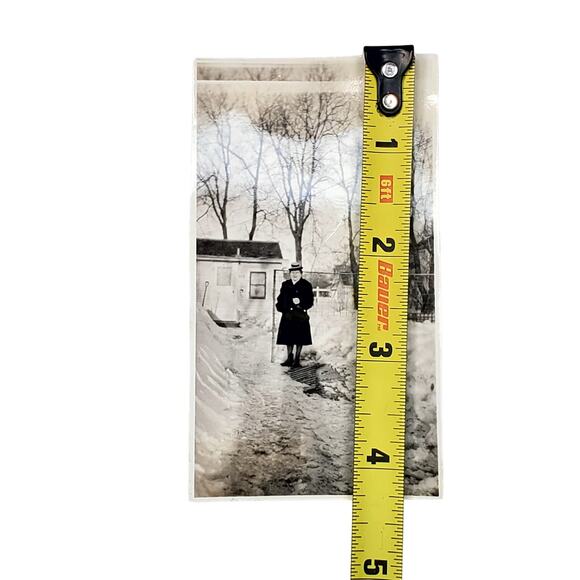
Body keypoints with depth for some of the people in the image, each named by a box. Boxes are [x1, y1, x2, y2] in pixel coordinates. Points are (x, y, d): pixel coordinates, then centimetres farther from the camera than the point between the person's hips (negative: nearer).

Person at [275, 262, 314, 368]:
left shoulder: (306, 285, 0)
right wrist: (280, 307, -5)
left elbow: (310, 301, -4)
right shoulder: (285, 284, 12)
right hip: (288, 315, 4)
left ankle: (297, 359, 12)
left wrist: (300, 303, -19)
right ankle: (289, 358, 21)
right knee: (288, 337, 8)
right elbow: (280, 298, 13)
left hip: (301, 316, -3)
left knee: (299, 339, 1)